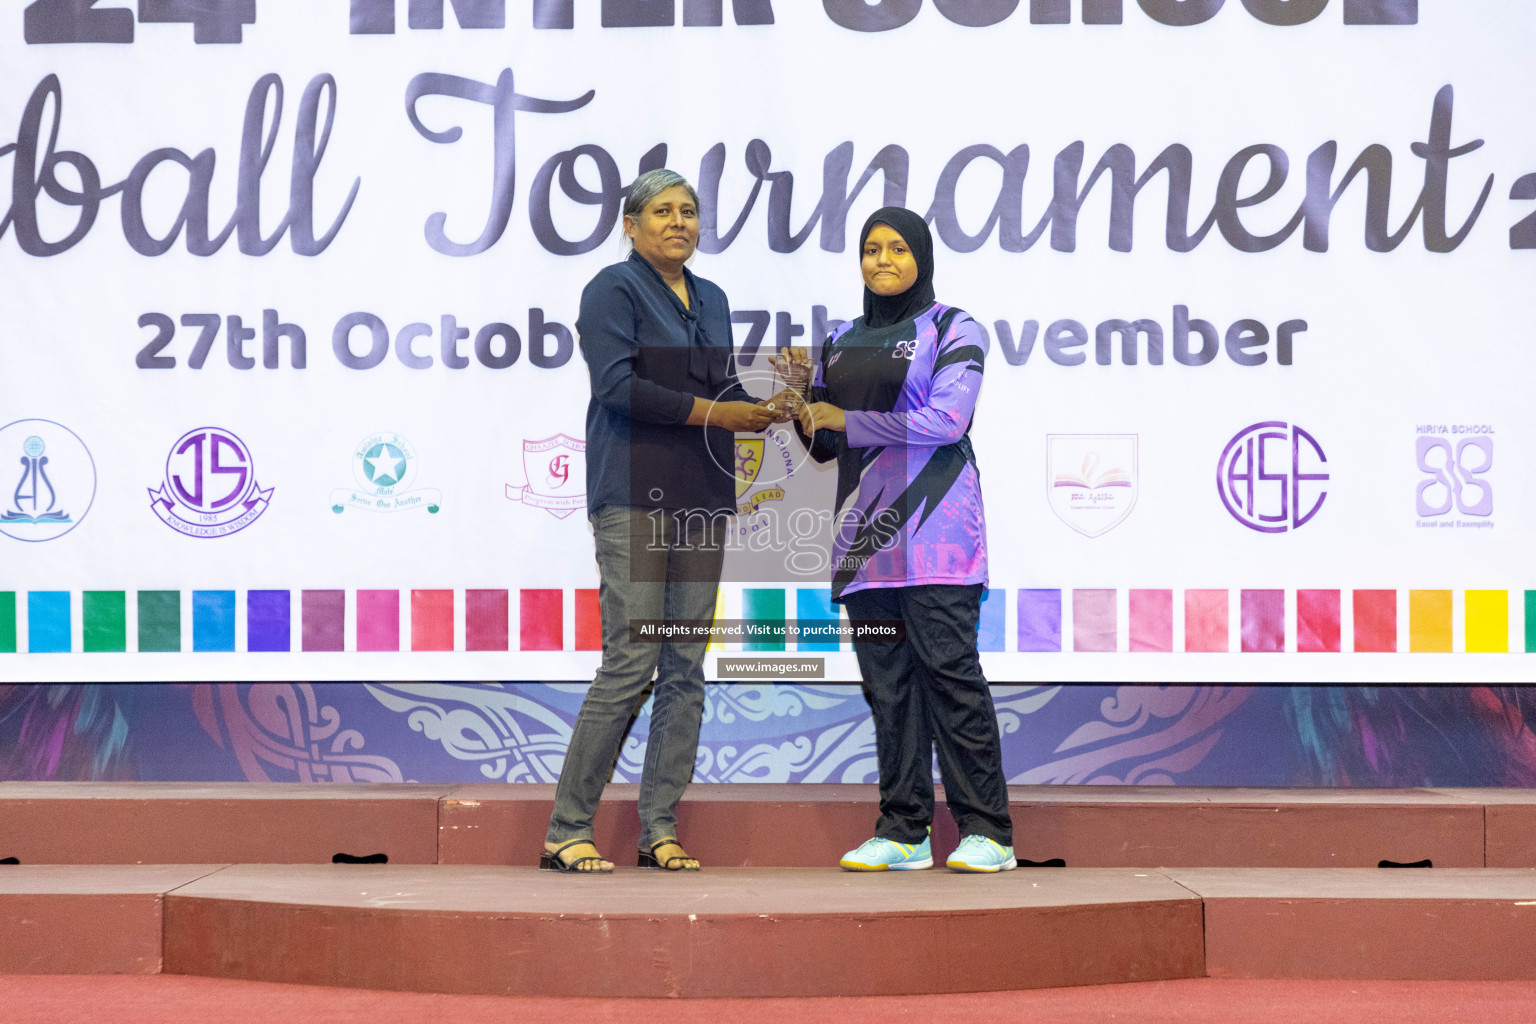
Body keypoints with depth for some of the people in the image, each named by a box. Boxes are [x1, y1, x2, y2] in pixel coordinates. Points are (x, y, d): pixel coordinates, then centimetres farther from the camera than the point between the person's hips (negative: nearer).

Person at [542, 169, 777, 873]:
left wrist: (767, 404, 1)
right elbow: (617, 384, -14)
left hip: (702, 498, 7)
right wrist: (710, 411, -17)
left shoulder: (711, 299, 20)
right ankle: (566, 829, -3)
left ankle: (659, 829, 10)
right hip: (635, 497, -7)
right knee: (630, 664, -11)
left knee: (686, 669, 4)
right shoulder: (613, 289, -2)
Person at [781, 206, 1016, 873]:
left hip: (932, 524, -6)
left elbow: (946, 421, -12)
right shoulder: (841, 343, 20)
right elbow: (824, 447, 23)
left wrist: (845, 418, -7)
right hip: (866, 529, 6)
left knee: (948, 668, -10)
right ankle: (903, 832, 6)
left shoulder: (952, 330, 3)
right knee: (886, 679, 3)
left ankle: (988, 833, -7)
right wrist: (802, 392, 3)